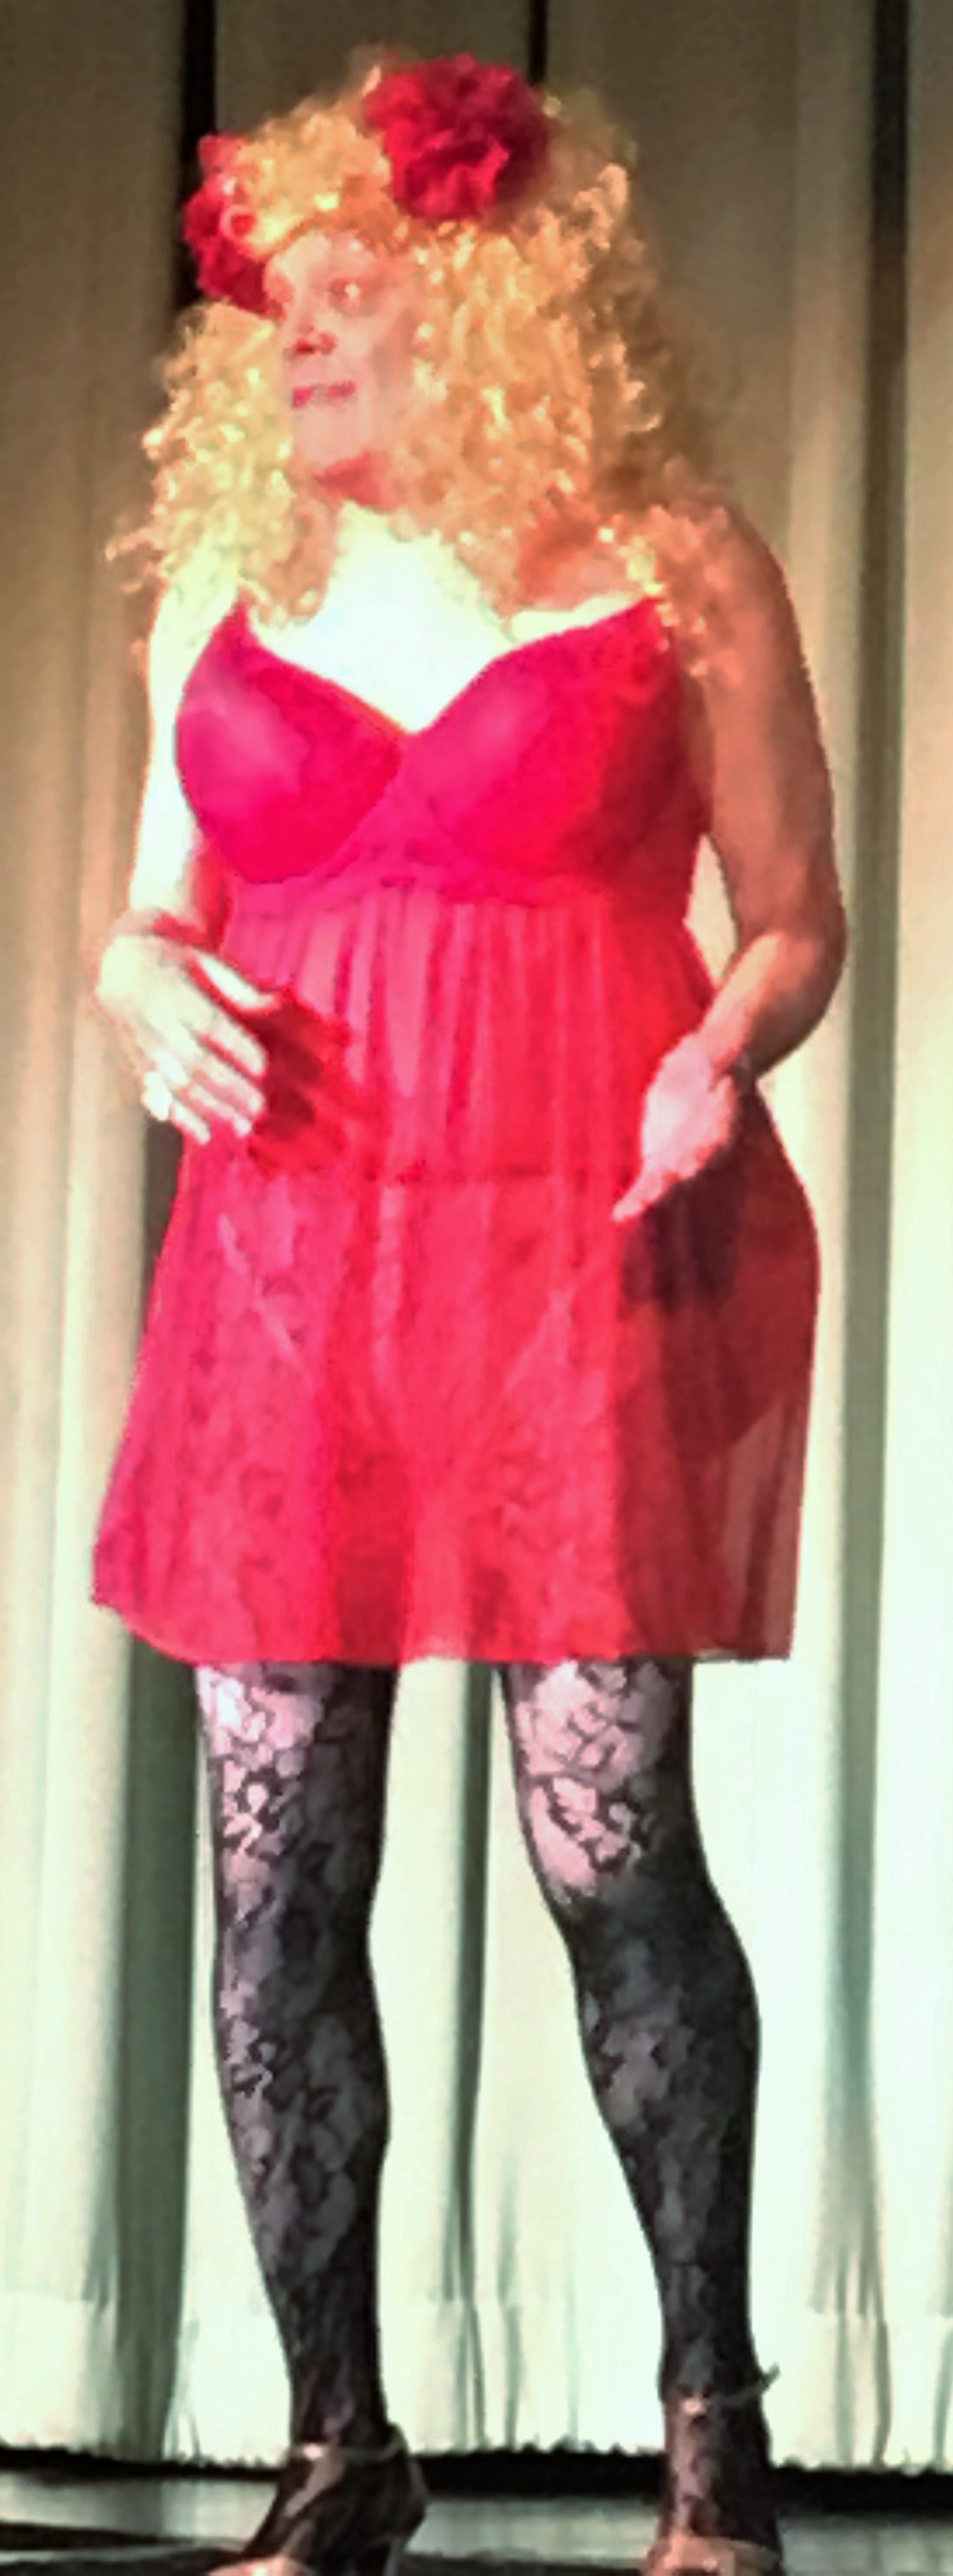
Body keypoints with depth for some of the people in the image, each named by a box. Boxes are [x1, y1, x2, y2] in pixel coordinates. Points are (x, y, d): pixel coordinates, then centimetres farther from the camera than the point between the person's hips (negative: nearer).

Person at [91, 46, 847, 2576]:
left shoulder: (673, 567, 3)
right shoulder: (224, 584, 15)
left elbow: (798, 920, 6)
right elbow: (151, 920, 20)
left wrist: (725, 1057, -14)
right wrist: (152, 995, -2)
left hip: (584, 1254, -4)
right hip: (287, 1259, 4)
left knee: (612, 1847, -6)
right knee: (276, 1871, 1)